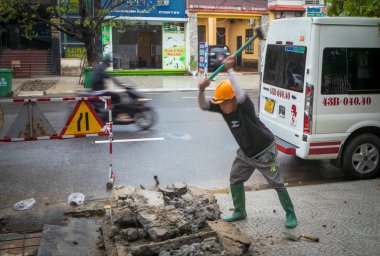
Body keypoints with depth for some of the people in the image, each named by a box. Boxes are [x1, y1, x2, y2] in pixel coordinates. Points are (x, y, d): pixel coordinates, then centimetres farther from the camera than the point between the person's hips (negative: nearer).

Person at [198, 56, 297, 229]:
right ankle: (240, 212, 31)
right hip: (245, 152, 7)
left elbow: (241, 95, -51)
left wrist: (230, 70, -44)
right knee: (235, 180, 13)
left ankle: (290, 214, 18)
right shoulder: (223, 108, -9)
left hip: (264, 152, -7)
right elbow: (203, 105, -10)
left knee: (277, 184, 0)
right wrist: (201, 90, -31)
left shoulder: (244, 106, -29)